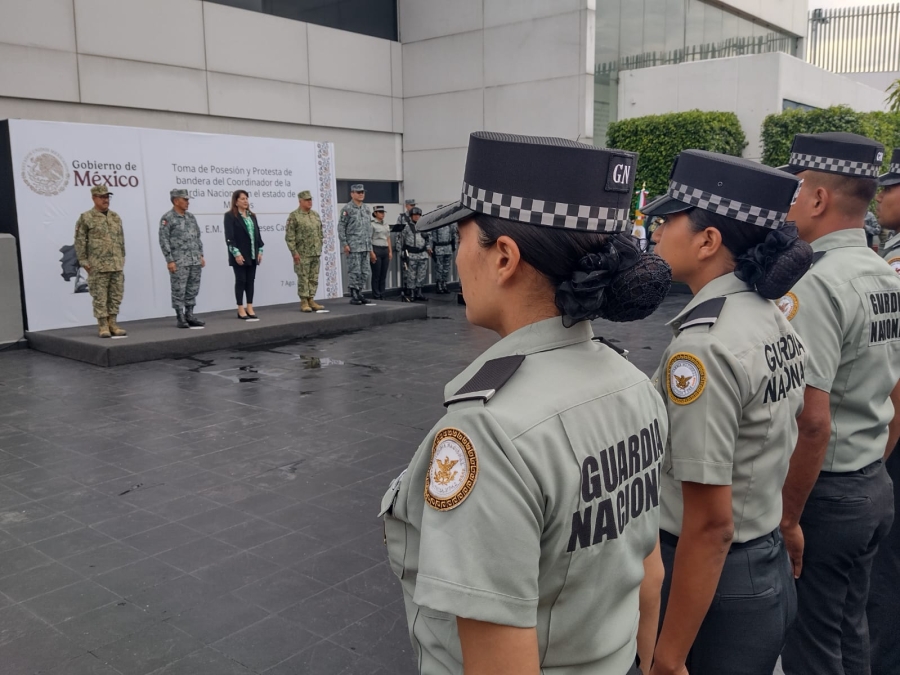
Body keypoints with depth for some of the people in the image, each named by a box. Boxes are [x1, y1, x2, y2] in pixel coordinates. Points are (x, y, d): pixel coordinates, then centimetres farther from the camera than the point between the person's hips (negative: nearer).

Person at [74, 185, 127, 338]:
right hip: (98, 266, -5)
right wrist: (84, 262, -8)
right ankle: (103, 326, 7)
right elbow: (80, 242, -4)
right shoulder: (86, 218, -3)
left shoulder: (116, 217, 13)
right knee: (100, 297, 0)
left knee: (116, 296, 7)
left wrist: (122, 259, 13)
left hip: (117, 266, 5)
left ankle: (112, 324, 16)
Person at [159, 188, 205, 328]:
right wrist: (169, 260, -14)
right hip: (179, 262, -6)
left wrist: (201, 255, 13)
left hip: (195, 261, 6)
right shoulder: (167, 218, -6)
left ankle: (189, 316, 17)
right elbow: (164, 240, -9)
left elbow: (198, 237, 18)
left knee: (192, 290, 9)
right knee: (179, 291, -2)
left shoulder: (191, 216, 14)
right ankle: (181, 319, 4)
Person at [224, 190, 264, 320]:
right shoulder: (230, 216, -6)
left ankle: (249, 308, 12)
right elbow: (229, 237, -12)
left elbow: (258, 234, 15)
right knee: (240, 281, -2)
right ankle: (241, 309, 4)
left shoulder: (252, 216, 15)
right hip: (239, 255, -6)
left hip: (252, 254, 6)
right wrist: (236, 253, -19)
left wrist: (260, 250, 6)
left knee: (250, 281, 7)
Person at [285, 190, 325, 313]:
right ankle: (304, 302, 3)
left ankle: (311, 300, 15)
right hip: (302, 254, -6)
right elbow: (289, 236, -10)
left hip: (316, 253, 6)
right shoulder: (294, 216, -7)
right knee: (303, 278, -2)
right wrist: (294, 252, -14)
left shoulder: (315, 215, 13)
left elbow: (320, 233, 19)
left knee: (314, 278, 8)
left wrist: (320, 248, 13)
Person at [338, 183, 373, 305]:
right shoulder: (347, 209, -6)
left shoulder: (366, 208, 13)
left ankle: (359, 295, 15)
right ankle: (353, 297, 2)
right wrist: (344, 244, -14)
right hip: (353, 247, -7)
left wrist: (370, 245, 15)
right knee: (355, 272, -5)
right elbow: (341, 227, -8)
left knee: (365, 272, 7)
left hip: (365, 247, 7)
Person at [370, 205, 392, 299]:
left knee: (384, 275, 7)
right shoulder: (372, 224, -5)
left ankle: (382, 296, 13)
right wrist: (372, 253, -16)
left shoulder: (386, 225, 15)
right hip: (376, 250, -6)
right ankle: (376, 297, 3)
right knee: (376, 275, -2)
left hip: (385, 250, 6)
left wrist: (390, 251, 10)